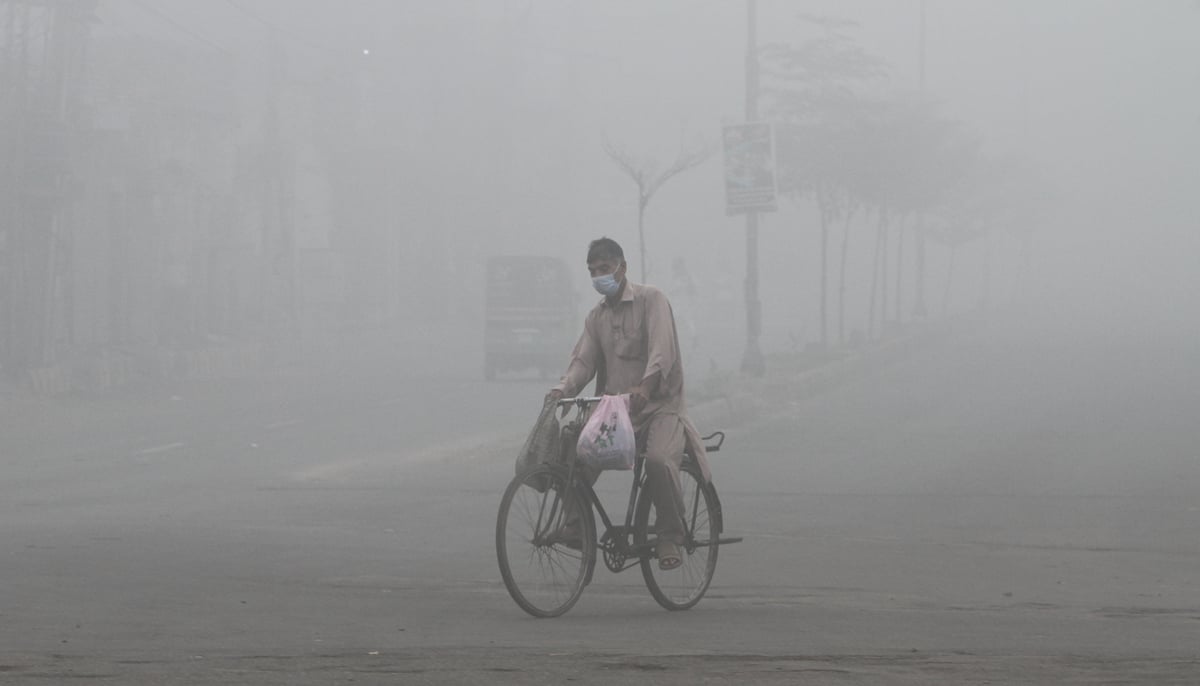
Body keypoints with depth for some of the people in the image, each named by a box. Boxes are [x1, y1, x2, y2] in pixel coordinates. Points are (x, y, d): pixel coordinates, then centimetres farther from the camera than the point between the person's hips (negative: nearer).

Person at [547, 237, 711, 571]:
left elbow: (662, 350, -19)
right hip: (615, 409, 6)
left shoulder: (650, 300, -4)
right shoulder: (596, 316, 15)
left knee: (659, 459, -32)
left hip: (660, 407, -5)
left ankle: (670, 537, -17)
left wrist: (646, 386, -38)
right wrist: (562, 389, -20)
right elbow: (583, 360, 2)